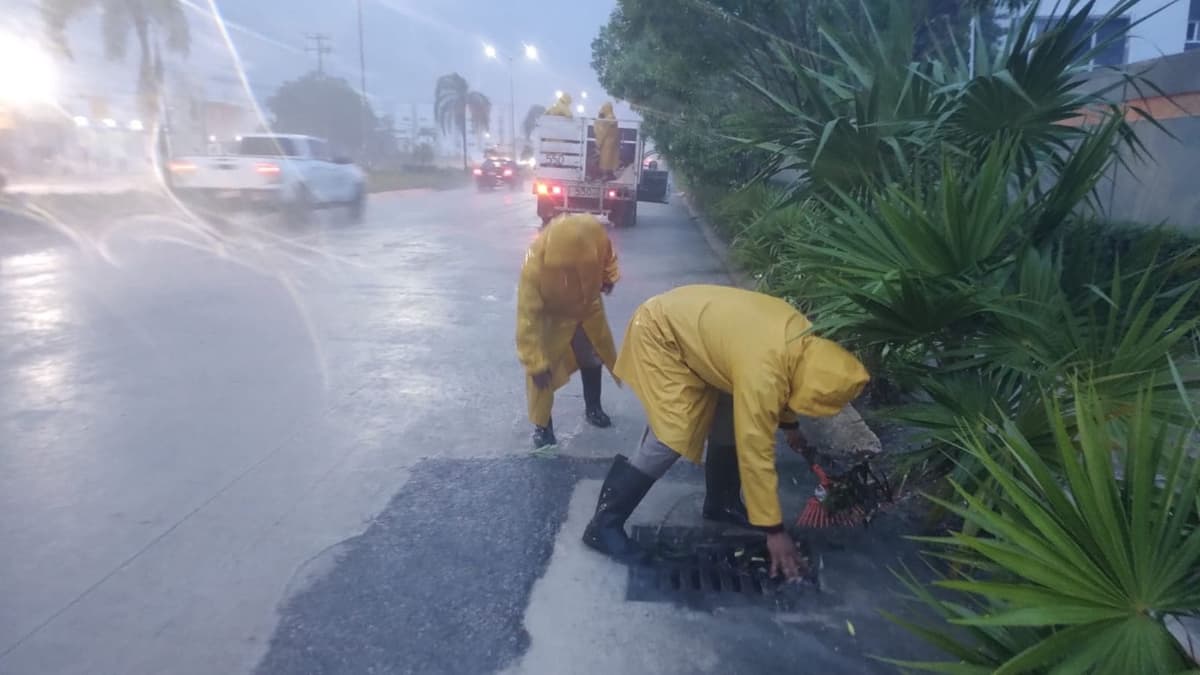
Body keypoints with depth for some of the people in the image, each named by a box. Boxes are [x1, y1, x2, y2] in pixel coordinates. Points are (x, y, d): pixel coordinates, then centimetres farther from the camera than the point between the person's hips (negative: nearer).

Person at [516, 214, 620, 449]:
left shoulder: (596, 237, -35)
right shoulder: (535, 265, -43)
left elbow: (608, 260, -5)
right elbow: (527, 318, -34)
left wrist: (609, 278, -18)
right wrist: (535, 364, -31)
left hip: (587, 308, 4)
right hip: (551, 317, -4)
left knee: (594, 358, 17)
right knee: (542, 371, -7)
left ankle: (593, 409, 41)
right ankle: (542, 425, 15)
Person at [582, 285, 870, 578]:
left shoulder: (802, 338, -8)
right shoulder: (761, 373, -33)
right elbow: (755, 454, -28)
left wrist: (789, 424, 29)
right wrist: (774, 530, -20)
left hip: (689, 325, 9)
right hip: (659, 332, -9)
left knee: (730, 420, 8)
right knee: (672, 439, -15)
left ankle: (721, 504, 27)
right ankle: (604, 525, -6)